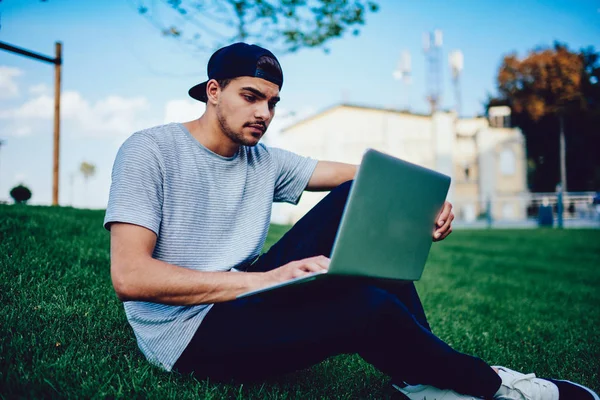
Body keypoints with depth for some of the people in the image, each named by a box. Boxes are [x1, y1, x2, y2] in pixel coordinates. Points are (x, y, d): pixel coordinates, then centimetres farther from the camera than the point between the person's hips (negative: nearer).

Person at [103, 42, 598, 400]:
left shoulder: (264, 161, 7)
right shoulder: (151, 151, -12)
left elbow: (360, 174, 6)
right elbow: (129, 275, -23)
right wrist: (265, 279, -31)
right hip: (186, 333, -7)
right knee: (367, 305, -30)